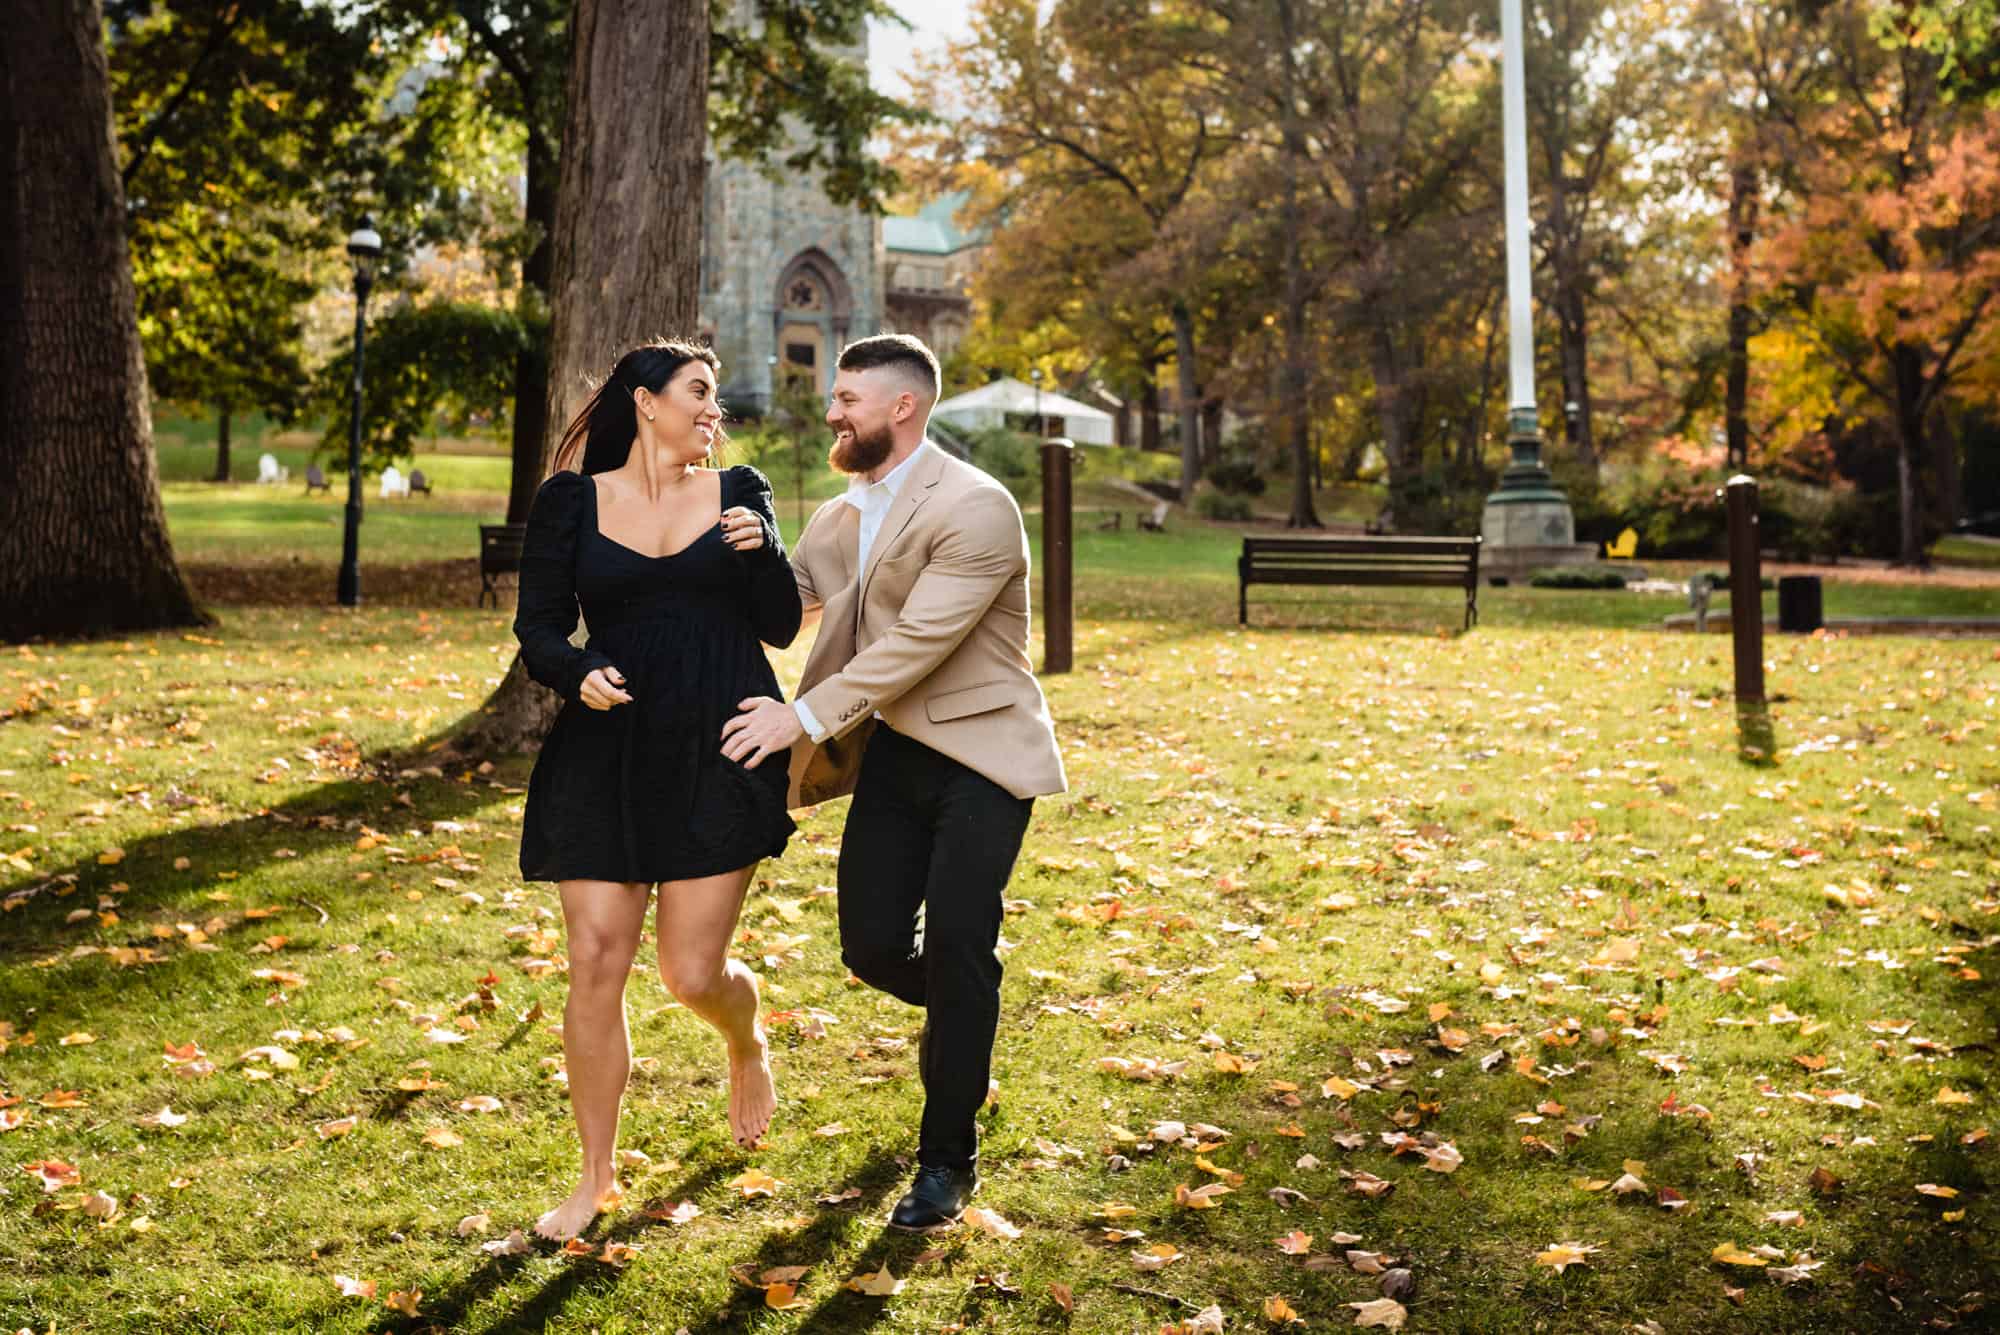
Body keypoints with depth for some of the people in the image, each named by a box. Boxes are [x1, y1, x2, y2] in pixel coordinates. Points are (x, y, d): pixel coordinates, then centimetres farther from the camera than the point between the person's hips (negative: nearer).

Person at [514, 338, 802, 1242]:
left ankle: (748, 1045, 35)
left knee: (692, 974, -2)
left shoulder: (738, 493, 8)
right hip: (606, 753, 0)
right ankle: (596, 1177, 14)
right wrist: (578, 674, -17)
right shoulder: (571, 502, 4)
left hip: (720, 750, 0)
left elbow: (782, 627, 6)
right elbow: (538, 628, 4)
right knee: (596, 964, -3)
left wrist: (760, 551, -12)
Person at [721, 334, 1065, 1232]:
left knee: (954, 939, -13)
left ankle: (948, 1159, 2)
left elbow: (917, 643, -22)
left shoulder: (975, 509, -16)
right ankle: (959, 1019, 37)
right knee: (872, 946, 2)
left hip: (980, 752, -7)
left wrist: (805, 718, -22)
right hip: (892, 750, 7)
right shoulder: (844, 513, 11)